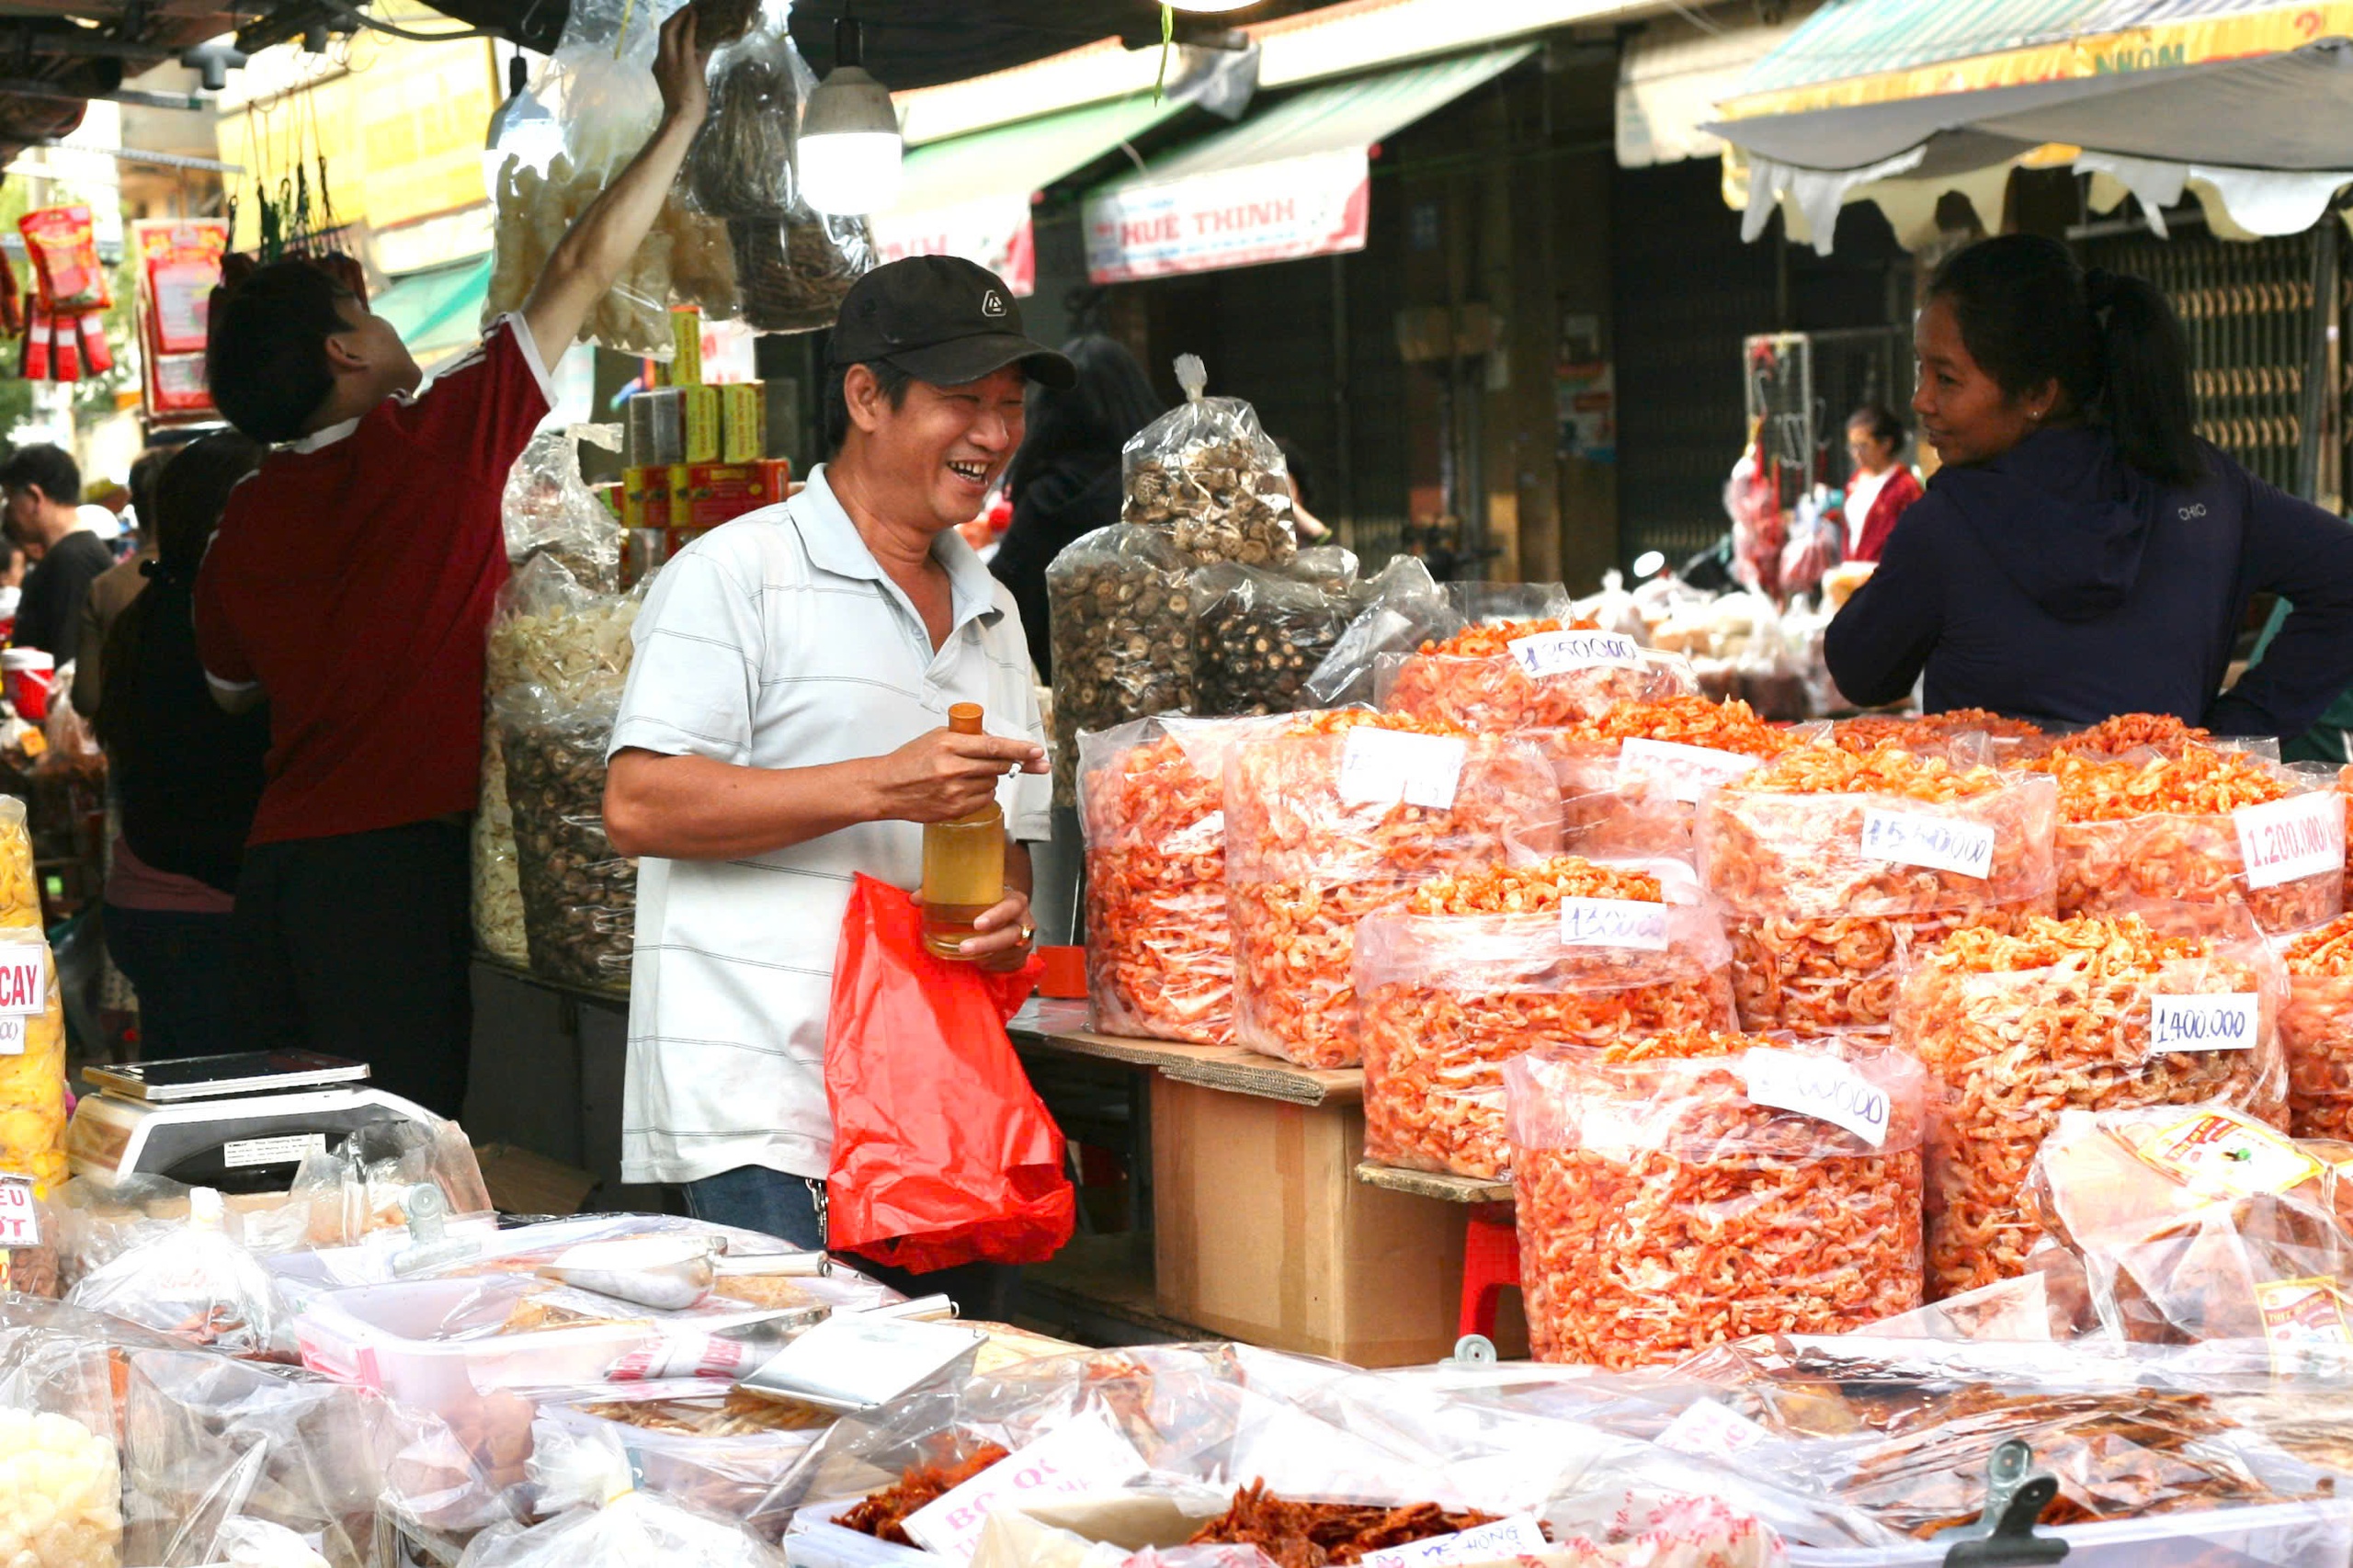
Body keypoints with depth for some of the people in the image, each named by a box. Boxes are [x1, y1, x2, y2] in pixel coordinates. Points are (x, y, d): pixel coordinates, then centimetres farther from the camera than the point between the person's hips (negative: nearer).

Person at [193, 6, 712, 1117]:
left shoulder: (243, 524, 10)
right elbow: (586, 267, 0)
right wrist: (682, 118, 9)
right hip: (397, 861, -7)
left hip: (277, 860, 7)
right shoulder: (438, 444, -6)